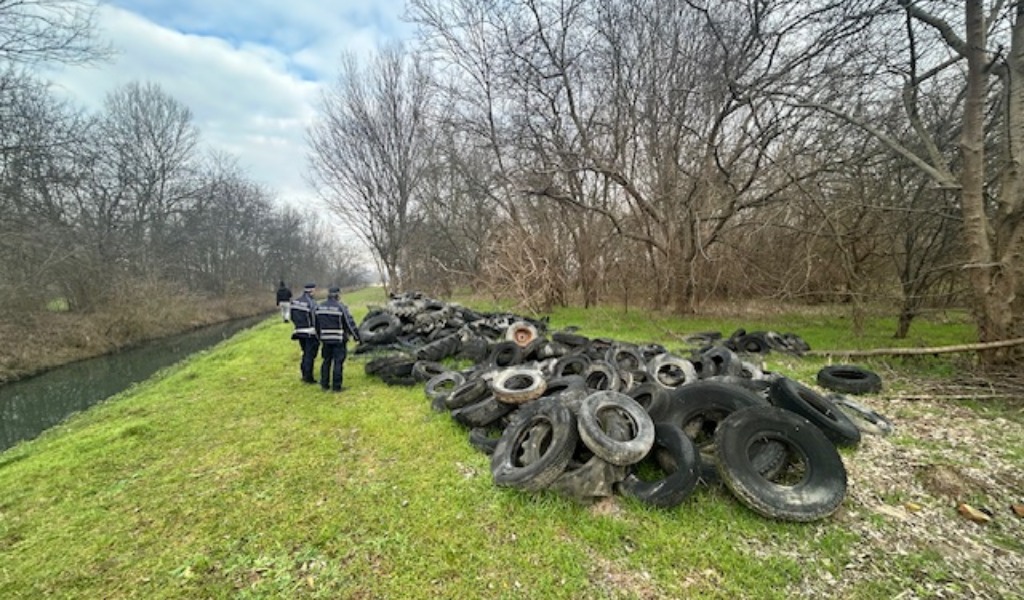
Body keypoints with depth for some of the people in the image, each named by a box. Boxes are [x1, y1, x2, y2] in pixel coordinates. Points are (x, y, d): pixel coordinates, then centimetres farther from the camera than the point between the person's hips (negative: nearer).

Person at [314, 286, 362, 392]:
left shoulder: (319, 307, 6)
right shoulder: (341, 307, -13)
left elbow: (317, 324, 14)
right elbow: (350, 323, -11)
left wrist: (319, 336, 26)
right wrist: (357, 336, -2)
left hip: (325, 339, 6)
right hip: (339, 340, -5)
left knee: (326, 361, 16)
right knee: (338, 362, 0)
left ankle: (324, 384, 22)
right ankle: (336, 386, 4)